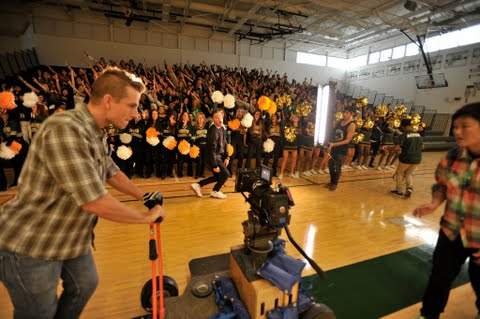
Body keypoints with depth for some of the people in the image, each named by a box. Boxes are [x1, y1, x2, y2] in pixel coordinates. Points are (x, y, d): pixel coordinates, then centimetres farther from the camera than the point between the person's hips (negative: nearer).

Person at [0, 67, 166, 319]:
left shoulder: (96, 134, 1)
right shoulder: (64, 129, -31)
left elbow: (111, 172, 14)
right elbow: (94, 202, -34)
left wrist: (142, 196, 10)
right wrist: (146, 217, -22)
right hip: (30, 245, -8)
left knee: (85, 285, 24)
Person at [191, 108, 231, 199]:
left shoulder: (222, 128, 4)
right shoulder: (213, 131, -23)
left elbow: (224, 144, 13)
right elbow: (212, 149, -24)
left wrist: (226, 157, 9)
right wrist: (215, 165, -22)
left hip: (220, 156, 9)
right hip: (214, 157, -9)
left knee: (218, 176, 17)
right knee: (226, 174, 0)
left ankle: (198, 185, 24)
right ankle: (215, 191, 22)